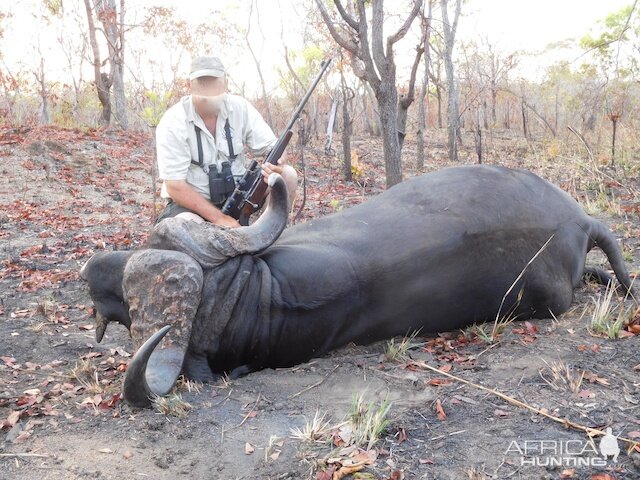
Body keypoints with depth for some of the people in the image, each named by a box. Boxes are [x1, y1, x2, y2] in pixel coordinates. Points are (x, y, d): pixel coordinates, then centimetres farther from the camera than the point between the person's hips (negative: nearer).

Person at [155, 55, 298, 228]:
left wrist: (278, 161, -32)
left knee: (287, 175, -16)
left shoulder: (240, 108, -7)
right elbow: (175, 186, -20)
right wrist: (219, 217, -27)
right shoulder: (172, 123, -18)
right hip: (192, 201, -4)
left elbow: (270, 144, -5)